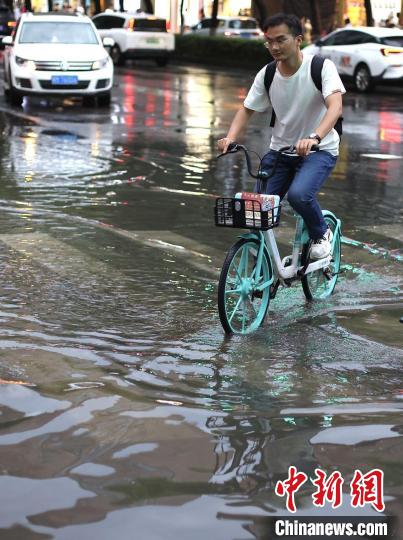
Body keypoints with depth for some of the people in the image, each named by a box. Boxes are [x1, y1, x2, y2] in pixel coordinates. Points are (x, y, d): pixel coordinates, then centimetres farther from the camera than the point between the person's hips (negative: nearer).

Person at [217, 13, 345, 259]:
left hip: (318, 150, -5)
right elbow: (247, 110, 5)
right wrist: (230, 137, -16)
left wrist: (314, 137, -49)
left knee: (299, 194, -32)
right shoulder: (266, 75, -4)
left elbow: (335, 107, -31)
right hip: (280, 150, 5)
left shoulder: (321, 66, -17)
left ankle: (322, 235, 0)